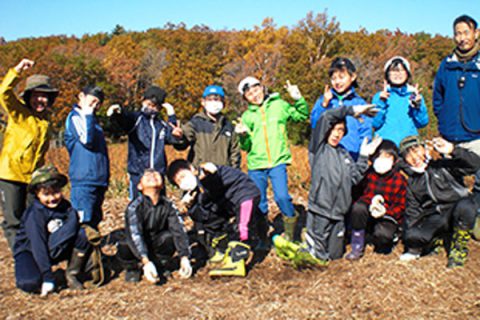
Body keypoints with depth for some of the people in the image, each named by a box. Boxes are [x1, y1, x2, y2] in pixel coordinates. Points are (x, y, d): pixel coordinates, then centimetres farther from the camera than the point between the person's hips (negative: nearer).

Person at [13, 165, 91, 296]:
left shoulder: (66, 207, -8)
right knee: (30, 283, -34)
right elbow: (38, 246, -27)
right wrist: (48, 277, -30)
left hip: (56, 250, 4)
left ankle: (71, 275, -6)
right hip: (30, 251, -4)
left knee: (83, 235, -23)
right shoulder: (34, 214, -22)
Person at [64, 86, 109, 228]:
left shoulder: (92, 119, 21)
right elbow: (86, 139, -21)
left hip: (98, 180, 9)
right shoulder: (75, 117, -5)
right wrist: (88, 115, -13)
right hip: (84, 180, -9)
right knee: (83, 222, -11)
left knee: (94, 221, 12)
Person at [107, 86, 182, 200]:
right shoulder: (136, 119, -1)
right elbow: (124, 119, -21)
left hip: (158, 173, 4)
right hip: (138, 174, -4)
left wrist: (172, 116, 3)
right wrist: (117, 113, -46)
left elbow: (174, 138, 7)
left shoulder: (162, 125, 14)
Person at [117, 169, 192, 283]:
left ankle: (160, 266, -2)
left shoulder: (168, 205, -13)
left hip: (157, 245, 2)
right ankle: (132, 268, 0)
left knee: (170, 237, -29)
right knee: (124, 248, -35)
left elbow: (179, 230, -19)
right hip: (138, 249, -2)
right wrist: (145, 262, -47)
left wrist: (184, 257, -32)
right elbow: (134, 235, -34)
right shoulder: (135, 206, -22)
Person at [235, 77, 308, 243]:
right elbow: (246, 146, 9)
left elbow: (302, 116, 7)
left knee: (282, 196, -19)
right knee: (258, 203, 7)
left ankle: (290, 234, 1)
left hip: (278, 162, -2)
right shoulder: (247, 116, 10)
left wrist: (299, 99, -7)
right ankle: (262, 238, 26)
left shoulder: (279, 105, 7)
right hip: (256, 164, 3)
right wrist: (243, 136, -11)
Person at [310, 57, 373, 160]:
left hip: (351, 155, 0)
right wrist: (324, 105, -9)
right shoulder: (323, 100, 12)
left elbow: (366, 132, 7)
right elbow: (314, 124, 3)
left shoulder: (359, 103, 9)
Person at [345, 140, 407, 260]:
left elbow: (401, 206, -4)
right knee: (358, 207, -32)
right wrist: (371, 202, -26)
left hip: (388, 216, -1)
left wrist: (385, 211, -22)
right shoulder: (369, 174, -6)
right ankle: (357, 248, -19)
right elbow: (361, 194, -4)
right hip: (370, 214, 2)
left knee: (381, 235, -34)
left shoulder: (400, 180, -7)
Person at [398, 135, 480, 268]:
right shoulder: (412, 184, 16)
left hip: (457, 213, -2)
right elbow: (412, 211, 18)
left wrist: (452, 150, -25)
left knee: (465, 206, -39)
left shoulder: (443, 166, 2)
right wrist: (408, 234, 5)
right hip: (435, 221, 2)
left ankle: (459, 247, -13)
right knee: (412, 236, -29)